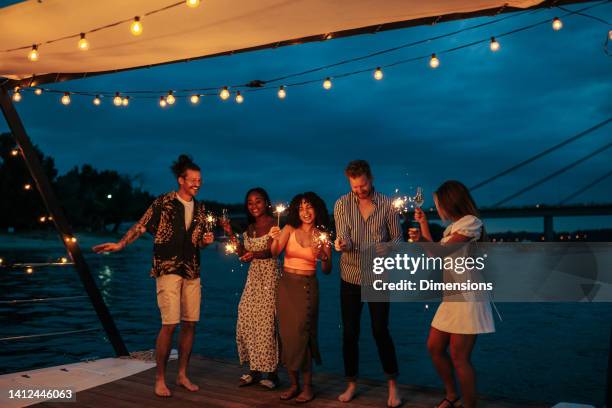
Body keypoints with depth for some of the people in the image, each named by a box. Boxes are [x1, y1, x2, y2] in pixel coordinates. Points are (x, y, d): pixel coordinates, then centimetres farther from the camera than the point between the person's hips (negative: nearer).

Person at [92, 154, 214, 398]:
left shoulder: (200, 209, 11)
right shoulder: (163, 202, -4)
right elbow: (141, 226, -6)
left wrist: (206, 241, -3)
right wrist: (120, 244, -18)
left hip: (192, 272, 6)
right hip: (168, 269, -5)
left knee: (190, 323, 6)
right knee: (170, 324, -11)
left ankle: (182, 375, 20)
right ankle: (160, 379, 4)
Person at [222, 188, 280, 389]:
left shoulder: (274, 225, -6)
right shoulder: (250, 228, 15)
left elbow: (270, 251, -20)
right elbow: (243, 254, 13)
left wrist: (255, 254, -39)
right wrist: (231, 235, 5)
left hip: (269, 277, -7)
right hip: (253, 276, 7)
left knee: (266, 323, -8)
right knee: (246, 322, 4)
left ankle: (271, 373, 3)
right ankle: (254, 370, 16)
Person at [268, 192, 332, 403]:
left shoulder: (322, 235, 2)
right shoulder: (289, 229, 2)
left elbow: (327, 270, 4)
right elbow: (275, 253, -13)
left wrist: (324, 257, -15)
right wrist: (275, 240, -33)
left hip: (308, 287, -2)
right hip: (286, 285, 2)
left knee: (301, 334, -7)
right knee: (287, 334, 4)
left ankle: (308, 387, 5)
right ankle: (294, 384, 17)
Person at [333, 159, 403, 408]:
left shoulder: (387, 205, -4)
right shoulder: (341, 204, -3)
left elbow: (397, 238, 1)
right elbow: (344, 238, -11)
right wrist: (341, 244, -35)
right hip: (350, 277, 2)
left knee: (380, 331, 0)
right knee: (350, 332, 7)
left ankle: (393, 386, 13)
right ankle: (351, 384, 22)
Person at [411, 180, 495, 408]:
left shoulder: (471, 222, -11)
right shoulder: (453, 227, 18)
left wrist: (421, 240, -5)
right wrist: (423, 223, 23)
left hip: (467, 296, -9)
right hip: (452, 295, 9)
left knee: (459, 358, -7)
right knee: (434, 348, 13)